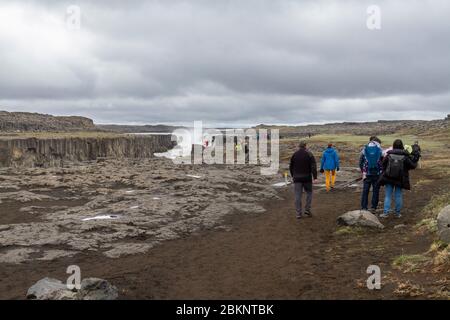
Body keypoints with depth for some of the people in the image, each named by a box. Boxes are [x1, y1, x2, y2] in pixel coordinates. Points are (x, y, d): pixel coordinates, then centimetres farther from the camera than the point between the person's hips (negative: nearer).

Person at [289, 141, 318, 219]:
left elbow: (291, 167, 11)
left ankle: (299, 213, 2)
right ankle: (307, 209, 8)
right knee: (309, 193, 16)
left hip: (297, 178, 2)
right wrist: (315, 177, -13)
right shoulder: (309, 154, -4)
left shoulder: (294, 155, 4)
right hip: (307, 178, -2)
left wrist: (293, 176, 24)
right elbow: (313, 166, -12)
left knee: (298, 196, 3)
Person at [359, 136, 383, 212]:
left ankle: (364, 207, 4)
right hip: (377, 174, -1)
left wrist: (363, 172, 9)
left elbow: (360, 162, 3)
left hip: (367, 174, 1)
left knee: (365, 191, 6)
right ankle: (373, 207, 8)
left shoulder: (364, 149, 3)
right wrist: (381, 171, 7)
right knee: (375, 191, 8)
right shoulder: (380, 150, 0)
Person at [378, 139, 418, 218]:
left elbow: (383, 165, 3)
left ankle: (386, 212, 1)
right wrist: (415, 160, 17)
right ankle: (398, 213, 15)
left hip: (388, 179, 0)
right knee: (398, 196, 10)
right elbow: (413, 166, 0)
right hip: (400, 179, 0)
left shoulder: (389, 155, -6)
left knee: (387, 196, 6)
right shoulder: (405, 157, -8)